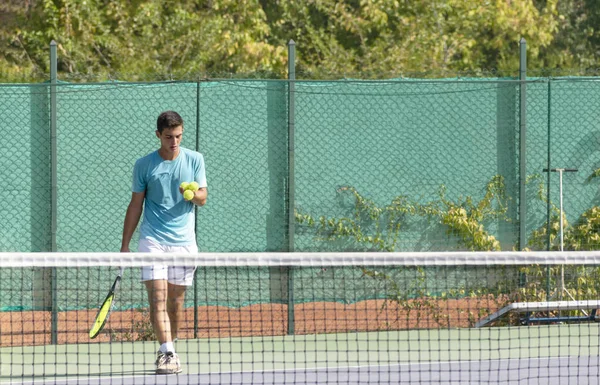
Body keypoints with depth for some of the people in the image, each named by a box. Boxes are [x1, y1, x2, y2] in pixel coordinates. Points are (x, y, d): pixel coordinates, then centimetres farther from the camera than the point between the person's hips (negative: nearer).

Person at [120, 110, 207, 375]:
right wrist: (125, 244, 5)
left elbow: (203, 198, 7)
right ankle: (167, 353, -22)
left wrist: (192, 193, -18)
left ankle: (169, 350, 20)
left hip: (183, 241, 2)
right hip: (153, 240, -2)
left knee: (176, 301, 5)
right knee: (157, 297, -15)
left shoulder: (194, 160, 6)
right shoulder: (144, 165, 3)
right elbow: (135, 205, 8)